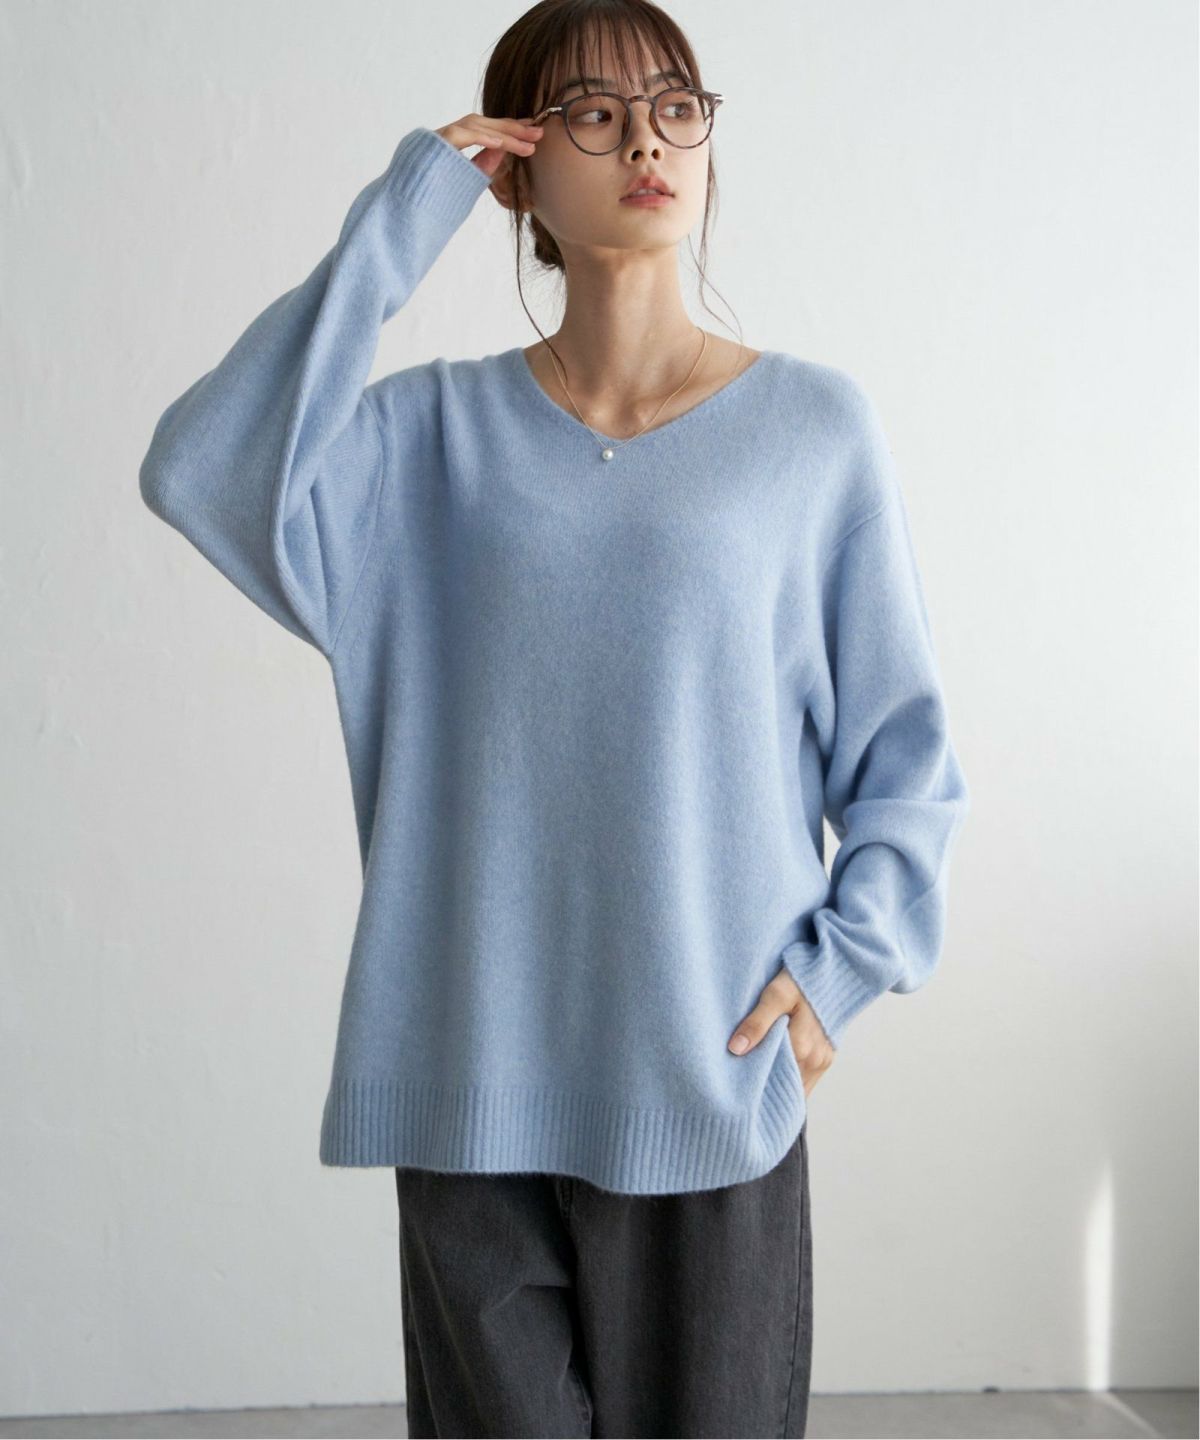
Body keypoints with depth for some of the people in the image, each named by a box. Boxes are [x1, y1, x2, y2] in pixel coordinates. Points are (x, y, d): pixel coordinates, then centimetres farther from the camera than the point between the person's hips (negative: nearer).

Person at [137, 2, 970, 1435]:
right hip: (473, 1082, 1)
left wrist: (844, 956, -7)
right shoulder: (439, 429, 4)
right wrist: (396, 228, -8)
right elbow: (203, 475, -14)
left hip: (711, 1074, 0)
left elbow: (906, 749, 6)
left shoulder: (814, 426, 1)